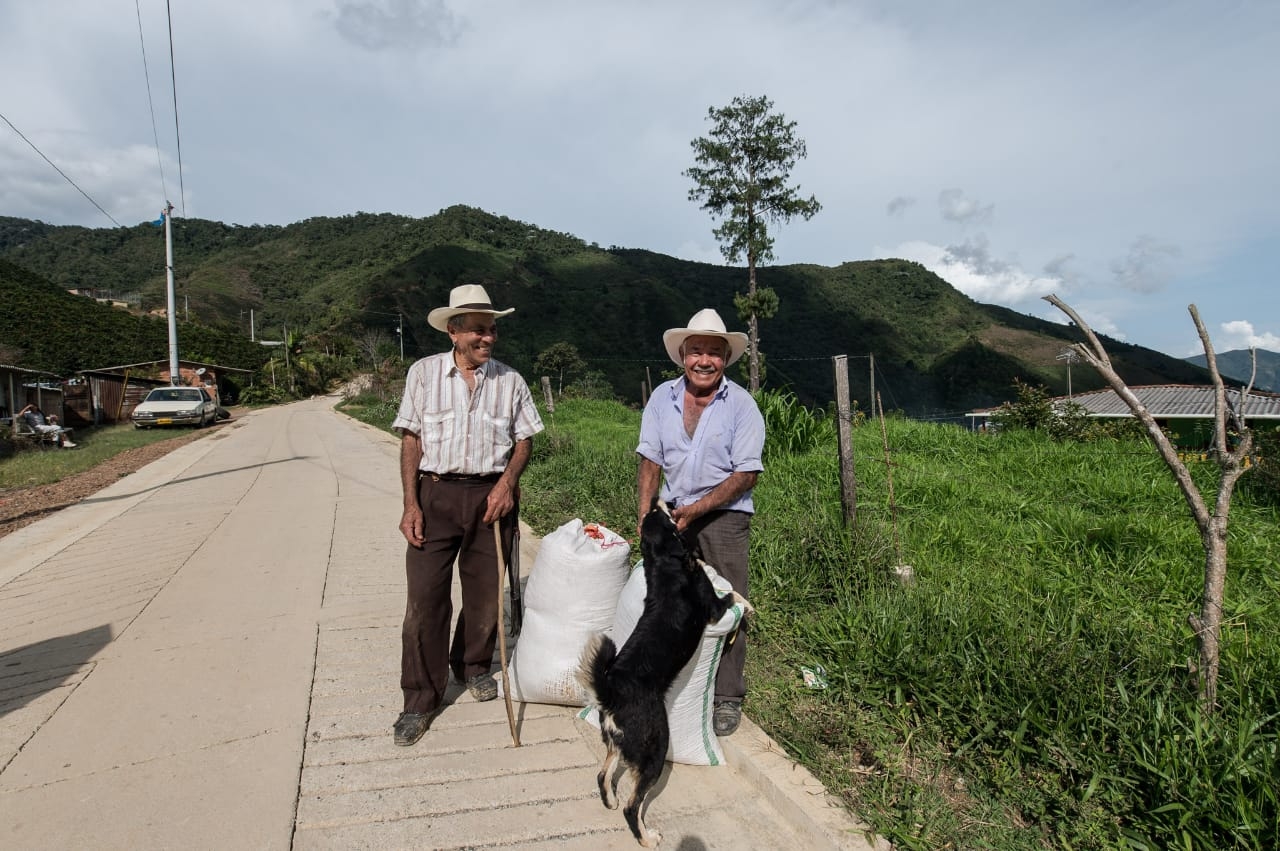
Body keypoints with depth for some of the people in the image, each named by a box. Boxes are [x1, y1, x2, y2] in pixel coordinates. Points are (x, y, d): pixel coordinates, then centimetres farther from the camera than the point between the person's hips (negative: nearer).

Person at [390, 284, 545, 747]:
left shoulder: (510, 380, 5)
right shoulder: (424, 373, 2)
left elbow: (524, 440, 9)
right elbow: (411, 441, 1)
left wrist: (507, 482, -10)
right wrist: (411, 505, -7)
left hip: (492, 495, 2)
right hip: (436, 493, -1)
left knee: (486, 592, 11)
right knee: (425, 596, -3)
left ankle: (473, 666, 36)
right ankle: (420, 699, 11)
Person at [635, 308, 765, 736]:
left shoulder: (741, 404, -9)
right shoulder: (662, 397, 1)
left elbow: (746, 474, -11)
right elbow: (650, 461, 3)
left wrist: (696, 509, -18)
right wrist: (645, 516, -7)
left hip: (724, 516, -3)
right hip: (672, 513, 4)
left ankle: (727, 699, 13)